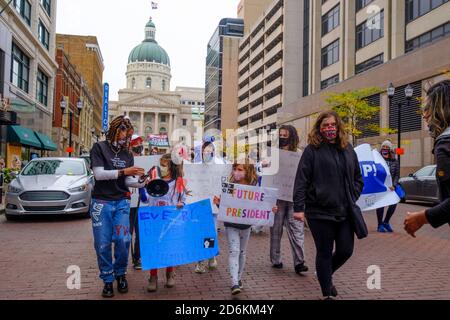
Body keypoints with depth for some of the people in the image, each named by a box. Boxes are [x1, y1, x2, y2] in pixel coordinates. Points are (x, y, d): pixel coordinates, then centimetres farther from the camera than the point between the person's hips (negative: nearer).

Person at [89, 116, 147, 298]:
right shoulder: (99, 148, 0)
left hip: (122, 203, 3)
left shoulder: (127, 154, 12)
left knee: (123, 240, -6)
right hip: (101, 202, -3)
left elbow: (128, 182, 7)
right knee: (103, 244, 0)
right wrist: (122, 171, -18)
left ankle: (120, 274, 16)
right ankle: (108, 280, 15)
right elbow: (99, 174, -11)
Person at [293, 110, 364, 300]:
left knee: (346, 250, 8)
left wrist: (352, 198, 5)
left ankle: (326, 275, 39)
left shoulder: (348, 150, 10)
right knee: (324, 253, 6)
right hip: (320, 211, -4)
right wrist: (298, 207, -15)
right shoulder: (312, 150, -5)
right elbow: (301, 180, -10)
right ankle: (327, 294, 24)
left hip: (344, 212, 5)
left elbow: (358, 178, 18)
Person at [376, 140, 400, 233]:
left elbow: (397, 175, 3)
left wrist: (393, 185, -11)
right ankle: (380, 225, 11)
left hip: (390, 186, 3)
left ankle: (386, 222, 17)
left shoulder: (395, 162, 5)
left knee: (393, 204, -5)